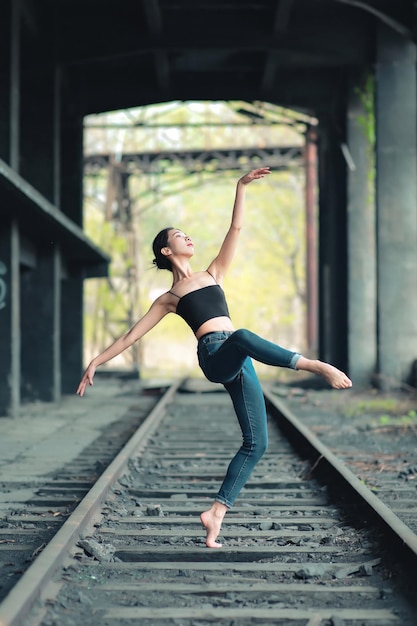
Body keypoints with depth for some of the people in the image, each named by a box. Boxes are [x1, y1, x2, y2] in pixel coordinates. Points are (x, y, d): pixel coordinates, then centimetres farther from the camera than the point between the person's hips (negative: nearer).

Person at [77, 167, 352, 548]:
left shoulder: (213, 275, 29)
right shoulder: (169, 299, 19)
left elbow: (235, 230, 24)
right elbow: (131, 336, 19)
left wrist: (241, 187, 18)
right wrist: (97, 362, 13)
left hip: (238, 365, 5)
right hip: (214, 357, -5)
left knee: (256, 443, -5)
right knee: (242, 336, -41)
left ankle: (216, 513, -2)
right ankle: (316, 366, -52)